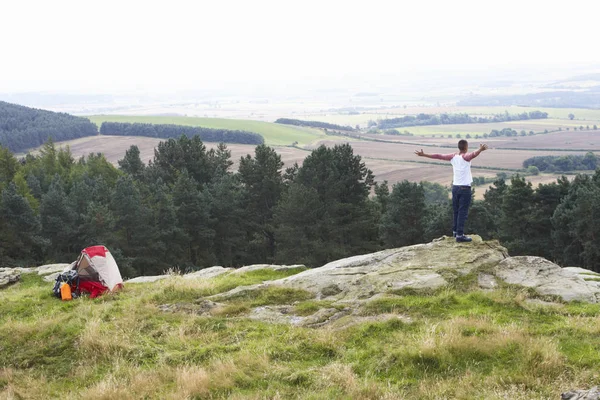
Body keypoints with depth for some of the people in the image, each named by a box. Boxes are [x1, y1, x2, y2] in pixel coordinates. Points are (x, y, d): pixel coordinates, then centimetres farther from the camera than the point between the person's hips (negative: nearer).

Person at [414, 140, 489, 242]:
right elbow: (473, 154, -34)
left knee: (456, 211, 17)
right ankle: (460, 235, -9)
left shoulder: (453, 156, 4)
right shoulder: (465, 156, -11)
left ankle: (455, 231, 27)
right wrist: (480, 150, -54)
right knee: (463, 212, -6)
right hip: (465, 188, -6)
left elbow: (438, 156, 8)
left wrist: (424, 154, 17)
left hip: (455, 187, 6)